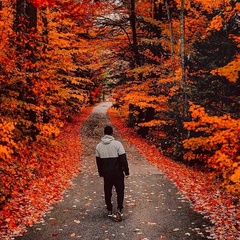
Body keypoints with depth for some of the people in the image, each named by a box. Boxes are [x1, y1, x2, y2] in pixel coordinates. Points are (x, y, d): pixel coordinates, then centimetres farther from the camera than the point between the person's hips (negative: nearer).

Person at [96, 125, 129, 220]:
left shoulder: (99, 146, 1)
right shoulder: (117, 144, -13)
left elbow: (98, 161, 9)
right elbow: (123, 159, -13)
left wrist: (101, 173, 20)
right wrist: (126, 171, -5)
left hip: (106, 173, 3)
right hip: (117, 172, -3)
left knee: (107, 192, 15)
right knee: (120, 191, 8)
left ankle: (109, 211, 22)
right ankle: (119, 209, -5)